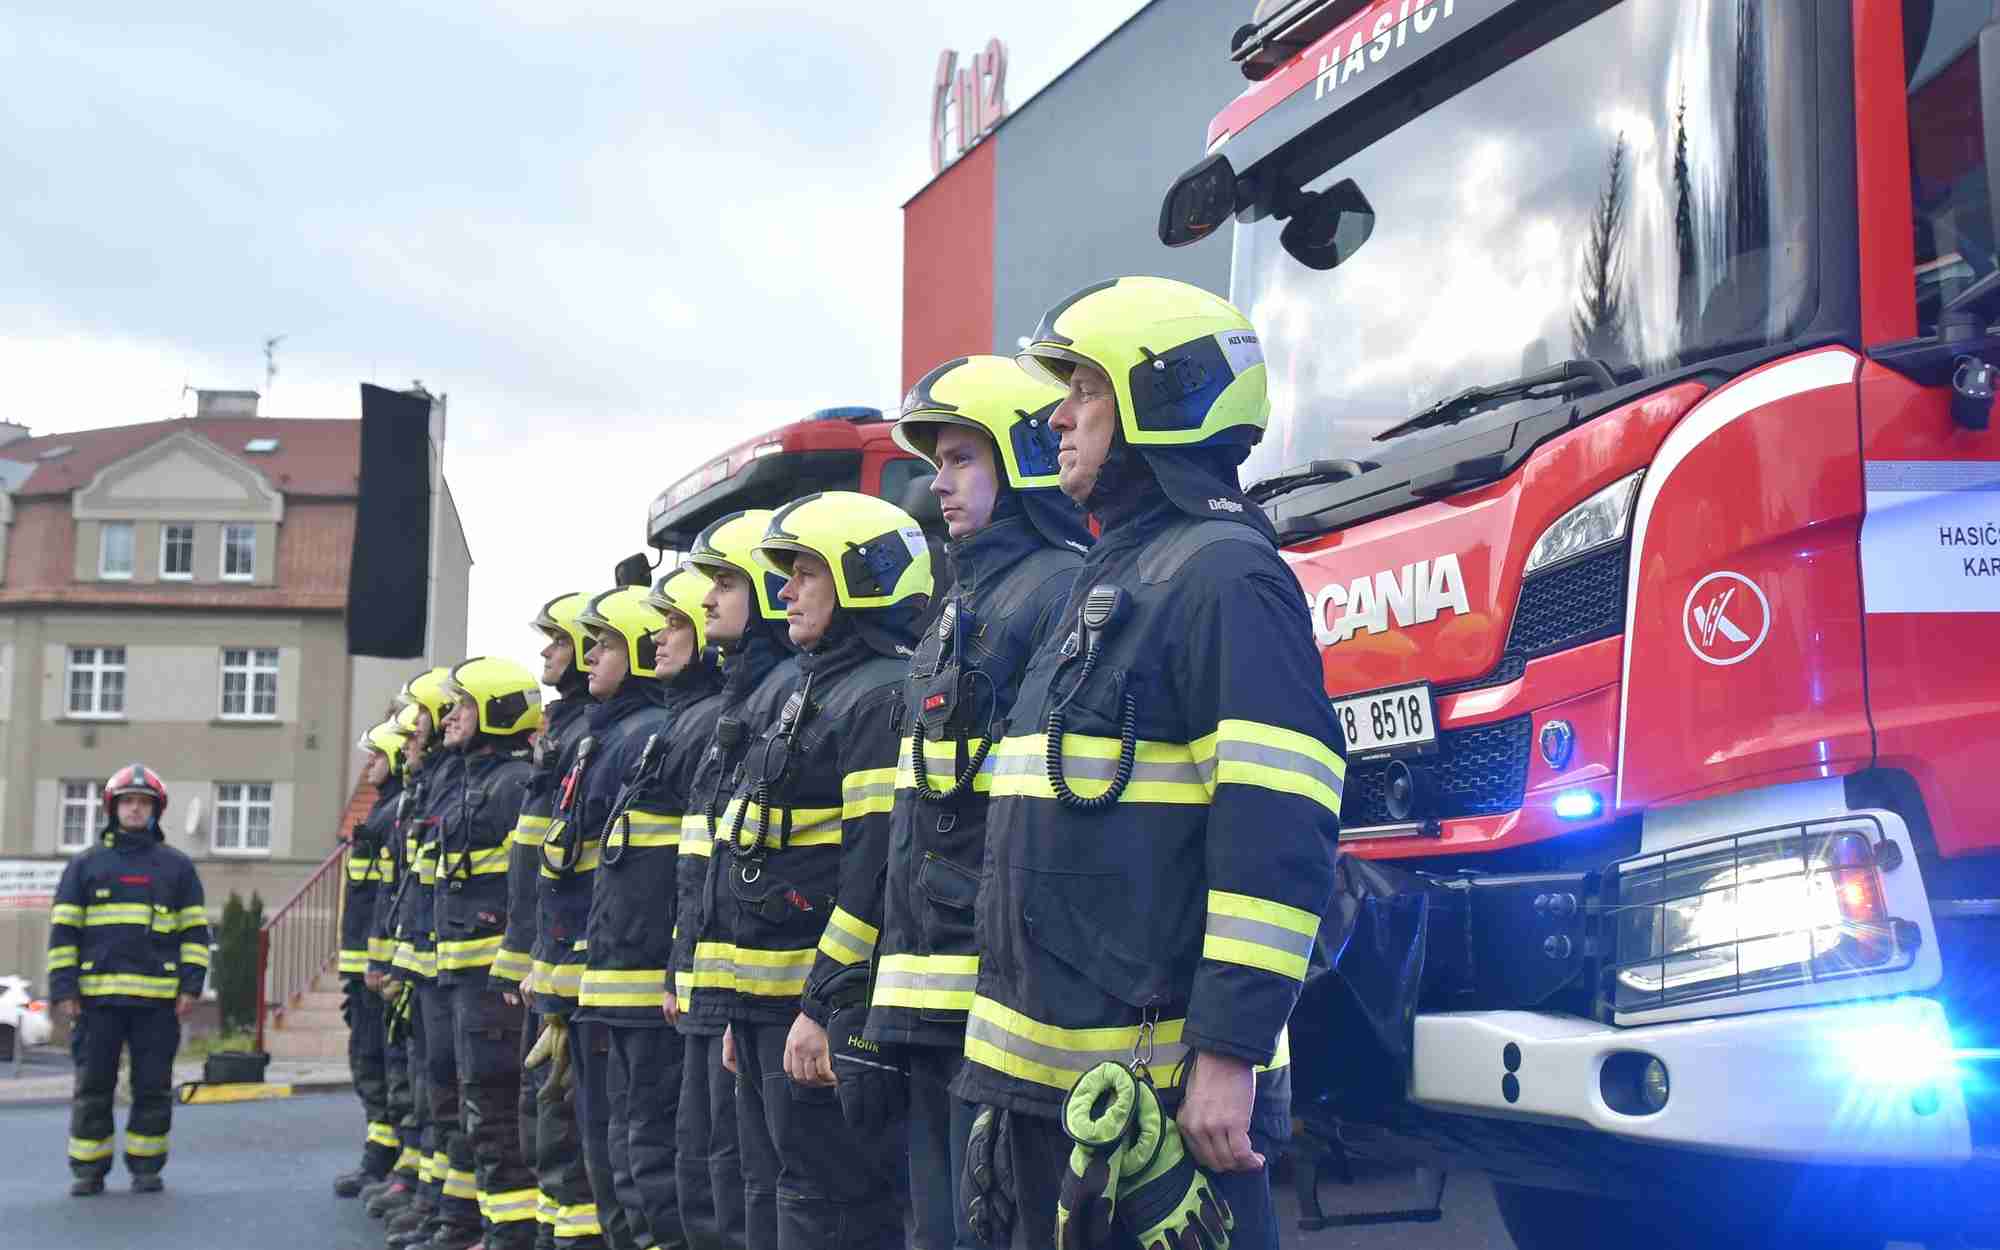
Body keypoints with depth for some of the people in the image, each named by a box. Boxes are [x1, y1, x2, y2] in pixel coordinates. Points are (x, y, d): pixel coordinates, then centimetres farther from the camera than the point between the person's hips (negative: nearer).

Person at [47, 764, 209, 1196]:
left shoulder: (177, 867, 11)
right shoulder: (85, 865, 10)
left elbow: (195, 931, 9)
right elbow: (62, 930, 7)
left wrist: (190, 986, -1)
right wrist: (63, 990, -3)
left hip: (158, 998, 0)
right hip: (97, 997, 0)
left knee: (153, 1087, 3)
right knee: (93, 1086, 4)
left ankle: (146, 1167, 14)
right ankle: (88, 1169, 13)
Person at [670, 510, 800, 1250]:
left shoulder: (790, 692, -12)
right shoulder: (739, 697, 19)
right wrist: (685, 972, 21)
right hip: (710, 987, 10)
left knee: (742, 1172, -5)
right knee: (699, 1164, 15)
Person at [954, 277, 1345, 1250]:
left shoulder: (1224, 577, -12)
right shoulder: (1112, 581, 18)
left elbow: (1276, 838, -20)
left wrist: (1230, 1054, -23)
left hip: (1161, 1086, -9)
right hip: (1045, 1075, 9)